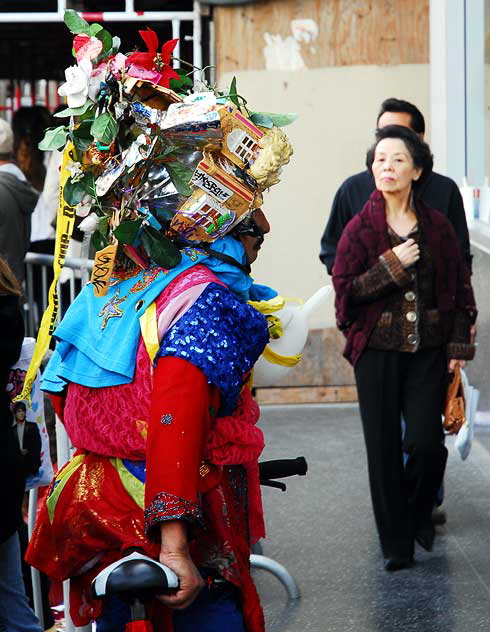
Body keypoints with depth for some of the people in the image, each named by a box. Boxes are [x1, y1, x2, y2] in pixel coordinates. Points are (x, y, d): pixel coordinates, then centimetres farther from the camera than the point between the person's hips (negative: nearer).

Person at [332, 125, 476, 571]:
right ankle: (396, 543, 13)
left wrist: (460, 345, 3)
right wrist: (390, 266, -16)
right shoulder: (360, 229, -1)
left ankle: (419, 512, 24)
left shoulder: (437, 226, 3)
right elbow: (345, 289, -6)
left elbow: (460, 287, 8)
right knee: (384, 447, 1)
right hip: (377, 352, -1)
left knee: (427, 442, -7)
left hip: (428, 351, 1)